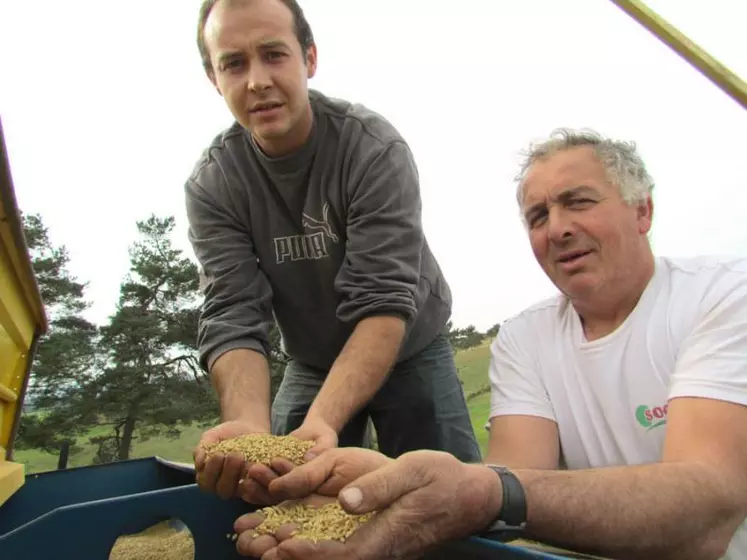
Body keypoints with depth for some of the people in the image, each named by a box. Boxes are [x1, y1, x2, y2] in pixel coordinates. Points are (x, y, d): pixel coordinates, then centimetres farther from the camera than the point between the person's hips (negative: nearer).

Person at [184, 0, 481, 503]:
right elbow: (232, 316, -21)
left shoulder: (375, 147, -23)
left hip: (410, 353, -2)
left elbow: (383, 304, -29)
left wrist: (323, 420, -44)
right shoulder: (211, 185, -13)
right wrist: (249, 428, -40)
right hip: (312, 366, 3)